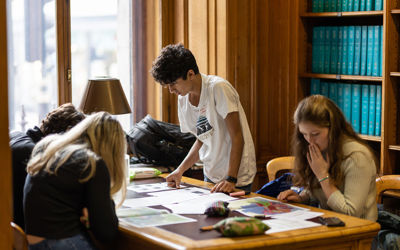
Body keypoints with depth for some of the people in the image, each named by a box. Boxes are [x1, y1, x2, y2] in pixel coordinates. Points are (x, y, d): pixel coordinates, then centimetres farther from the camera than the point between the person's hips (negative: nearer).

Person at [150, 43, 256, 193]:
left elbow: (237, 137, -19)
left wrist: (231, 179, -25)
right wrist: (181, 169, 0)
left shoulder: (218, 88, -18)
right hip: (210, 175, 6)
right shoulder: (183, 100, 4)